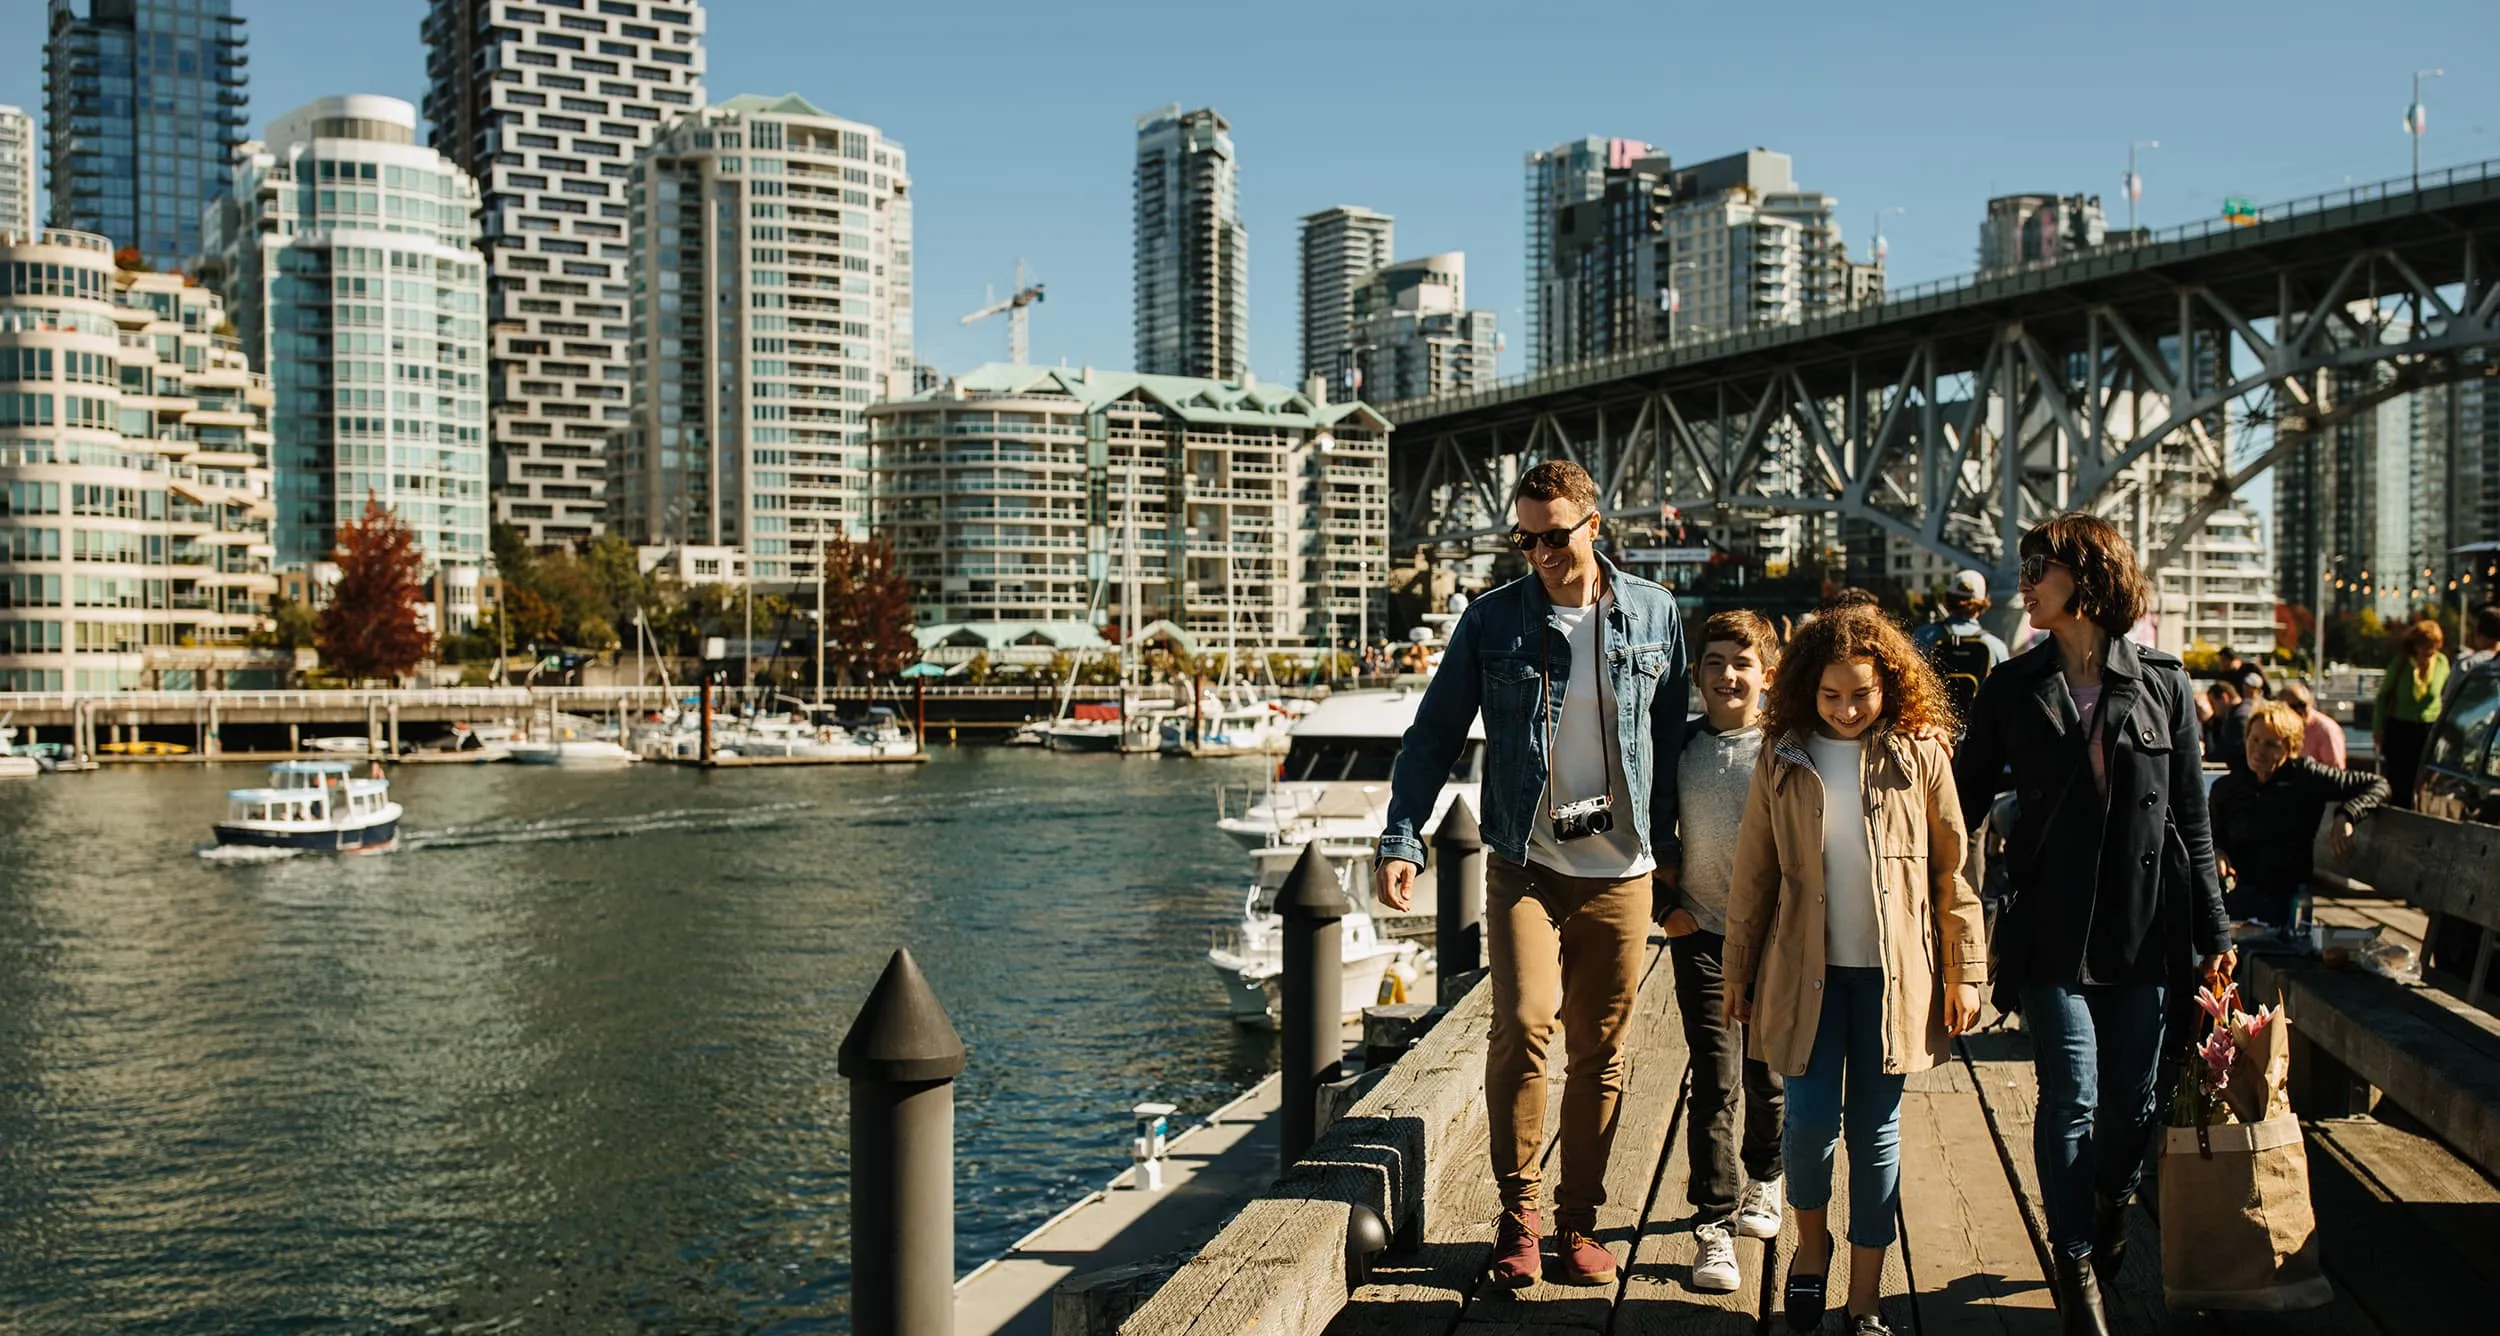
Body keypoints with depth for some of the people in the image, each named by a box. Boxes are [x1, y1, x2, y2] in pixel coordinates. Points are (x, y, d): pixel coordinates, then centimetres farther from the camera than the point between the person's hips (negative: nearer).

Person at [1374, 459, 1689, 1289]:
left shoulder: (1655, 614, 5)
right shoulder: (1492, 621, 1)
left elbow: (1672, 738, 11)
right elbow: (1435, 734, 2)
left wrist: (1671, 847, 9)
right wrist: (1402, 839, -8)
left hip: (1620, 872, 2)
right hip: (1524, 866, -1)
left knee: (1599, 1054, 7)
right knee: (1522, 1026, -16)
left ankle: (1578, 1221, 21)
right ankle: (1518, 1211, 1)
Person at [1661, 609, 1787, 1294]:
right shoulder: (1682, 747, 1)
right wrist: (1668, 905, 3)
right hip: (1701, 932, 0)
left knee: (1767, 1075, 14)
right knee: (1716, 1080, -6)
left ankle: (1760, 1180, 39)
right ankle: (1714, 1227, -1)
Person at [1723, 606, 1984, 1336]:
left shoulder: (1919, 755, -1)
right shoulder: (1782, 761, 1)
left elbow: (1952, 870, 2)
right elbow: (1754, 874, 6)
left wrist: (1963, 972, 1)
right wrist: (1739, 970, 7)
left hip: (1893, 972, 0)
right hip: (1807, 969, 0)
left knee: (1877, 1129, 5)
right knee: (1812, 1117, -6)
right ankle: (1811, 1242, 24)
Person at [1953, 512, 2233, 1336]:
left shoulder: (2162, 683, 3)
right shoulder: (2014, 688, 4)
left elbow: (2192, 820, 5)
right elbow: (1965, 796, 7)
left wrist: (2213, 931, 5)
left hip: (2144, 928, 1)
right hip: (2050, 926, -1)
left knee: (2131, 1102, 10)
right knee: (2072, 1098, -6)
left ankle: (2107, 1218, 38)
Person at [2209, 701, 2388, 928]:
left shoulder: (2305, 776, 2)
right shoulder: (2225, 788, 12)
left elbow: (2378, 785, 3)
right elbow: (2213, 838, 19)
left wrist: (2345, 817, -14)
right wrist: (2217, 852, -5)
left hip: (2286, 898, -3)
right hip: (2239, 891, 3)